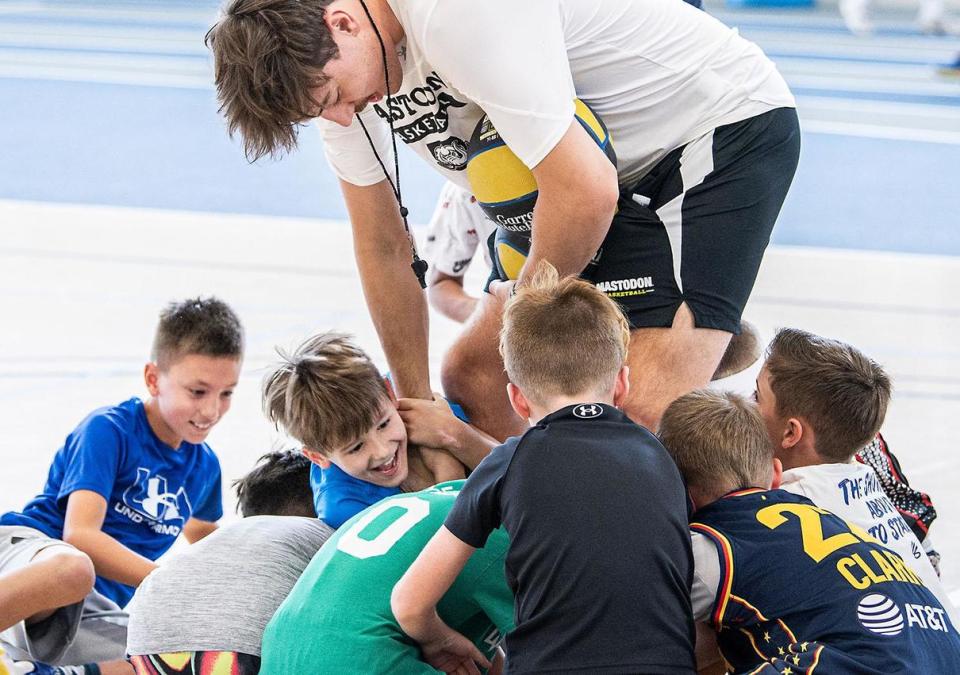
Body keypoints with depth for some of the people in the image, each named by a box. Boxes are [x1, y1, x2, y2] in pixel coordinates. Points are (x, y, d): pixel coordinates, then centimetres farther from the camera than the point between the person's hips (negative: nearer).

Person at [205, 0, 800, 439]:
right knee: (473, 373, 8)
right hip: (626, 173, 9)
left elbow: (584, 191, -33)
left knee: (644, 412, -24)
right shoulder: (328, 66, -3)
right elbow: (383, 249, 10)